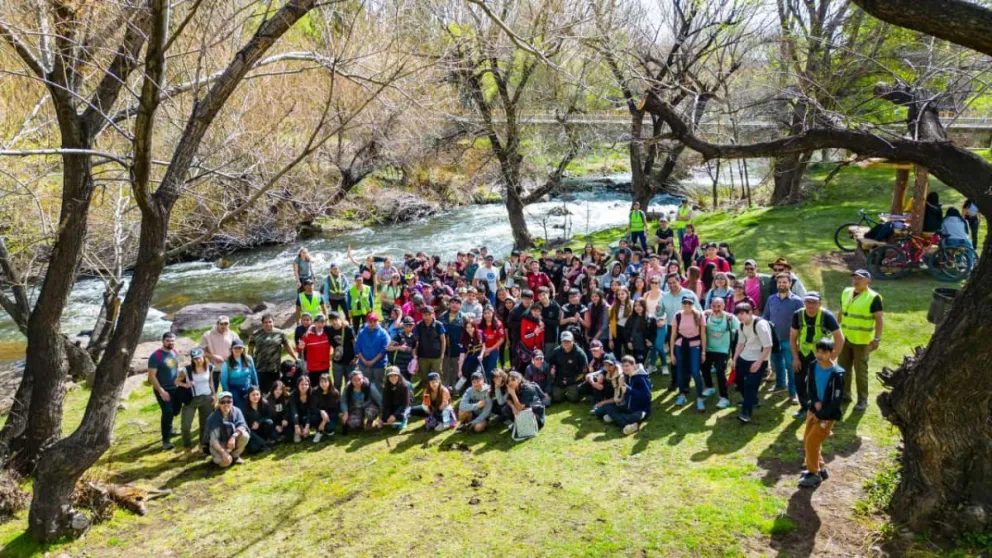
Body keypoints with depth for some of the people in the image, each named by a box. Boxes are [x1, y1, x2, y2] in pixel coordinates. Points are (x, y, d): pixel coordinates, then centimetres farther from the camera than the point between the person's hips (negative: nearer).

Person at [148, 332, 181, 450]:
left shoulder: (175, 352, 3)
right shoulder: (156, 356, -17)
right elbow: (151, 376, -18)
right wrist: (161, 390, -21)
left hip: (175, 388, 7)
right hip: (162, 390, -7)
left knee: (175, 411, 16)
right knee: (167, 412, -10)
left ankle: (168, 430, 41)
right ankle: (166, 440, 2)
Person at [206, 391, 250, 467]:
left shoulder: (236, 411, -12)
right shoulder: (213, 418, -21)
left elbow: (242, 425, -22)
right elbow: (213, 440, -23)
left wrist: (233, 437, -40)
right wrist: (224, 453, -32)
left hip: (232, 441, 3)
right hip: (219, 445, -3)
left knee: (244, 435, -28)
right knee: (226, 461, -31)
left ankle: (235, 455, -1)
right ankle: (219, 456, 7)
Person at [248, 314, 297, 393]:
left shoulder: (280, 334, 4)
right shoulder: (256, 335, 4)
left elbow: (288, 347, 9)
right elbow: (250, 350, 8)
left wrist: (296, 359, 8)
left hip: (275, 369, 1)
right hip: (259, 369, -1)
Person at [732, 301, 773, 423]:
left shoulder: (760, 324, -22)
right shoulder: (741, 325, 2)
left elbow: (768, 347, -22)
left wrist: (758, 362, -24)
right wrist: (735, 358, 10)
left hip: (759, 359, -8)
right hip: (744, 357, 8)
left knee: (750, 385, -13)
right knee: (738, 379, 18)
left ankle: (746, 412, -9)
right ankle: (752, 400, 41)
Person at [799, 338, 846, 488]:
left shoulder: (837, 374, -24)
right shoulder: (814, 366, -5)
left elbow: (836, 402, -19)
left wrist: (820, 415, -14)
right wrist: (815, 402, -9)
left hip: (828, 415, -7)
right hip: (814, 410, 7)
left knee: (812, 442, -5)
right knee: (807, 441, 14)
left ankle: (815, 474, 13)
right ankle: (820, 468, 33)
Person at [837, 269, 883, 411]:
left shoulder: (873, 297, -13)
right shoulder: (846, 293, 6)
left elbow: (880, 319, -13)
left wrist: (877, 339, -19)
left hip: (862, 341, -6)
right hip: (845, 338, 6)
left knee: (861, 371, 2)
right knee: (842, 368, 13)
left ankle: (862, 400, 15)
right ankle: (844, 394, 28)